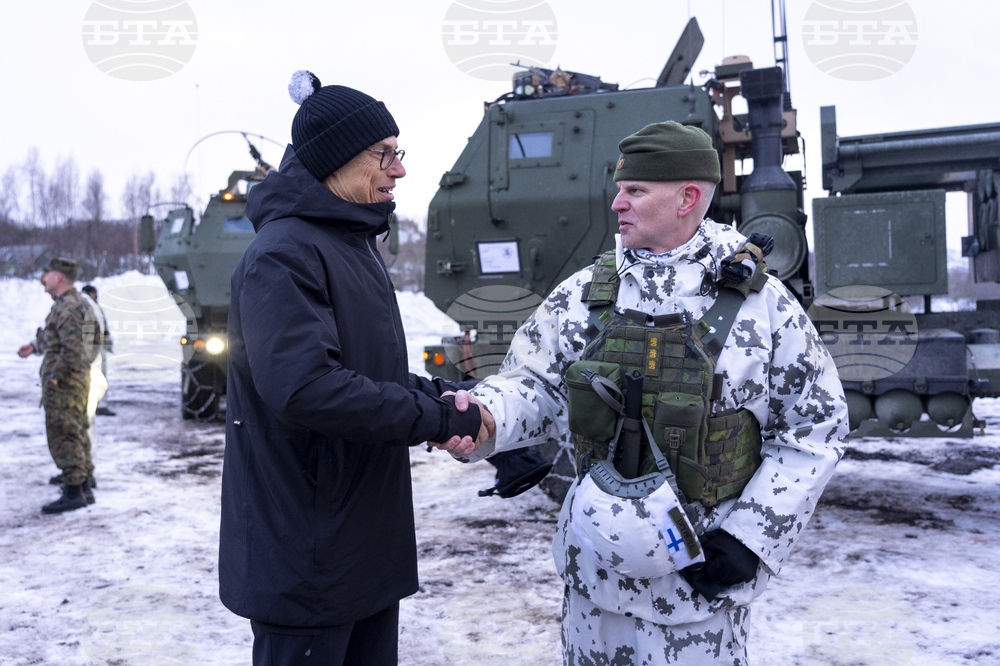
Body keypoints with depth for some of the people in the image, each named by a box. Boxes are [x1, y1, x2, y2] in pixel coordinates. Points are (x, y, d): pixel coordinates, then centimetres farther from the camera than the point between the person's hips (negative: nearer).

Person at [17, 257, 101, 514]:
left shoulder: (67, 307, -18)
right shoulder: (80, 303, 15)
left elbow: (73, 348, -26)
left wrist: (55, 375, -18)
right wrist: (35, 346, 25)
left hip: (63, 382, -10)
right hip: (79, 378, 10)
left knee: (63, 435, -6)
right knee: (77, 434, 15)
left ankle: (73, 493, -2)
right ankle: (84, 489, 22)